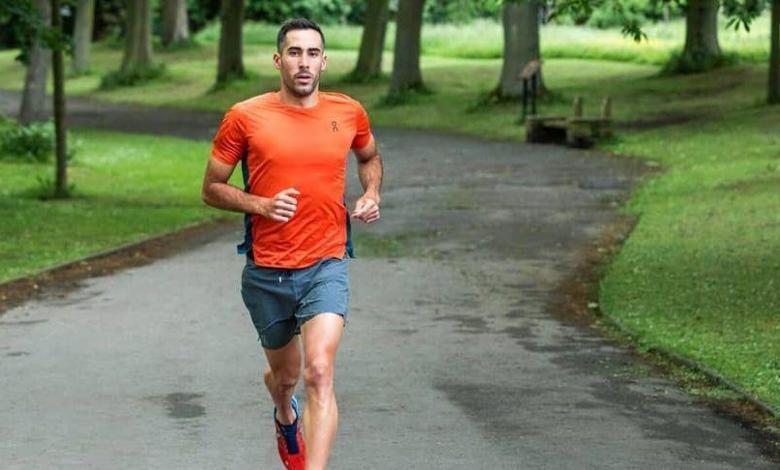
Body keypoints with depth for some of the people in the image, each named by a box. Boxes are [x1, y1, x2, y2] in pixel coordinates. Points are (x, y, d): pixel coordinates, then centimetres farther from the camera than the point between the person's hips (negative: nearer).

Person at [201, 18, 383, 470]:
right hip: (266, 273, 1)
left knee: (319, 373, -21)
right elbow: (212, 188, 2)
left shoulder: (349, 113, 1)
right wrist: (261, 204, -15)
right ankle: (286, 418, 57)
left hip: (325, 267, -1)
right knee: (285, 373, 21)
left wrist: (371, 194, 4)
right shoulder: (245, 117, -5)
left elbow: (370, 157, 24)